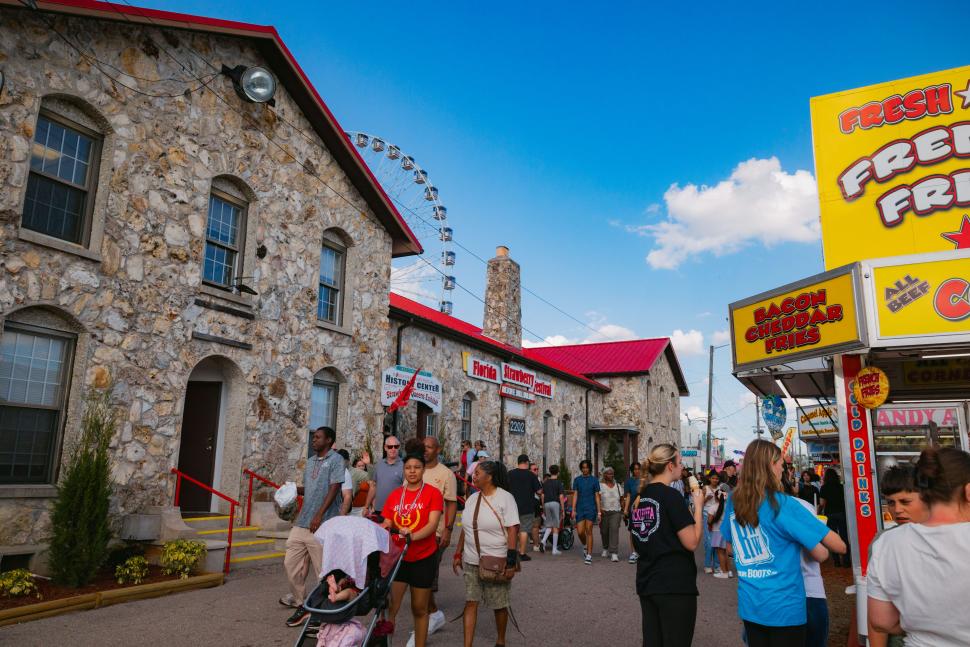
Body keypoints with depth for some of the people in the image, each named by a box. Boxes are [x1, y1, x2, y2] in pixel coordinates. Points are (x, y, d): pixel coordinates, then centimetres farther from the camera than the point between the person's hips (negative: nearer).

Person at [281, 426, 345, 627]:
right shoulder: (310, 461, 17)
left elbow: (334, 489, -14)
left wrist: (319, 515, -21)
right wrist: (293, 489, 3)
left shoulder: (335, 460, -7)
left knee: (322, 569, 0)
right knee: (291, 563, 9)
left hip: (322, 524, -8)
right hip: (302, 521, 8)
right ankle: (300, 604, 24)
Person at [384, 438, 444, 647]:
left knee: (419, 609, 10)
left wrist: (412, 536, -33)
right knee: (389, 606, -1)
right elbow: (387, 524, 7)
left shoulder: (433, 493, -7)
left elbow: (432, 524, -17)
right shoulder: (394, 494, 5)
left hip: (424, 558, -2)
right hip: (397, 556, 3)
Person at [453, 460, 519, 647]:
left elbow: (513, 531, -14)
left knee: (499, 605, 10)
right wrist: (458, 554, 12)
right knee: (470, 603, 0)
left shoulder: (505, 498, -11)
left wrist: (511, 562, -18)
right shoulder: (472, 499, 7)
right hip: (471, 561, 5)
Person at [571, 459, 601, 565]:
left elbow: (597, 496, 3)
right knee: (580, 532, -1)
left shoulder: (594, 480, 2)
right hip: (580, 509, 2)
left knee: (589, 531, -5)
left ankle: (589, 555, 2)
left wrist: (599, 512, -1)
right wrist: (573, 510, -3)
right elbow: (575, 495, 4)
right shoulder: (577, 480, 6)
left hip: (591, 508, -2)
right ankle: (585, 546, 29)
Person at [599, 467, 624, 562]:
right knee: (604, 532, 8)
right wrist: (600, 508, -24)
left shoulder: (618, 486, 11)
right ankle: (605, 548, 35)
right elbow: (598, 499, -9)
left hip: (616, 512, 1)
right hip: (604, 512, -1)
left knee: (614, 530, -15)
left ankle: (614, 553, -17)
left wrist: (623, 511, 10)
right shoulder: (600, 486, 0)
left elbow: (622, 500, 16)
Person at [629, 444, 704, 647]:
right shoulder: (671, 495, -14)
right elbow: (692, 542, -16)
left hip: (646, 583, 7)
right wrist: (698, 506, -6)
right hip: (675, 585, -7)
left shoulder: (639, 498, 9)